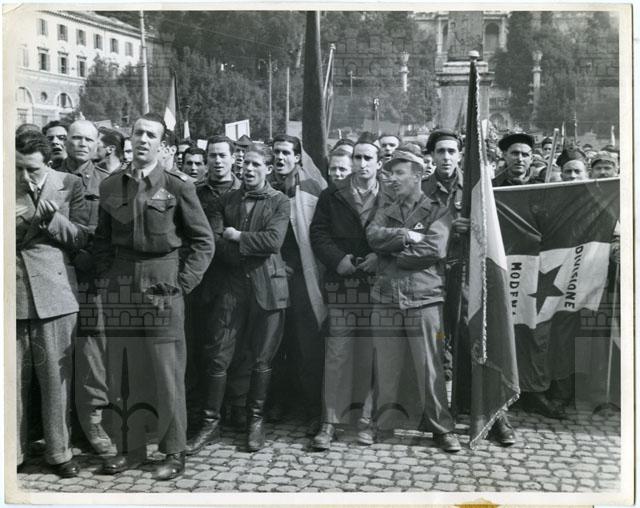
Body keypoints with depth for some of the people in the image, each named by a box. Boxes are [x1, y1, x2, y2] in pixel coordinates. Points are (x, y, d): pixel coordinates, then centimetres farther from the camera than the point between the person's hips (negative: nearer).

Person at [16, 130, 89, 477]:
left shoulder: (69, 185, 3)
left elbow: (81, 238, 3)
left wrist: (53, 218, -14)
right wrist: (14, 223, -10)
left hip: (54, 291, -1)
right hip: (11, 292, 1)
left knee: (56, 376, 5)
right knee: (11, 377, 4)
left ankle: (58, 452, 18)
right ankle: (11, 451, 20)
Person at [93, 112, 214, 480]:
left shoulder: (177, 185, -3)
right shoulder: (111, 186, 9)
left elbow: (203, 242, -1)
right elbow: (102, 241, 17)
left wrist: (182, 284, -7)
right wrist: (108, 277, 5)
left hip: (163, 293, -4)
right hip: (121, 294, 4)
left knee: (168, 376, 0)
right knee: (122, 374, 9)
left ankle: (174, 452, 14)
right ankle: (130, 448, 23)